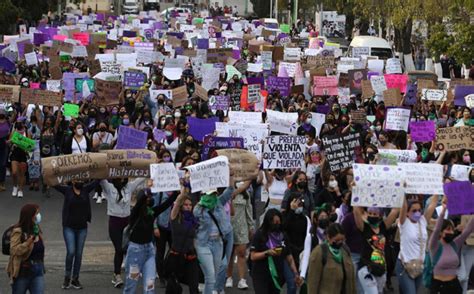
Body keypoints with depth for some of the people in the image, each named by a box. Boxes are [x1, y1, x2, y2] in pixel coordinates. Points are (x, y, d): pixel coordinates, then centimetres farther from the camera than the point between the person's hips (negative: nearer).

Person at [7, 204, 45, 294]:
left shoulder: (37, 229, 6)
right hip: (22, 273, -5)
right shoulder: (18, 231, -15)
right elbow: (15, 250, -25)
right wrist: (31, 239, -29)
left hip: (37, 272, 5)